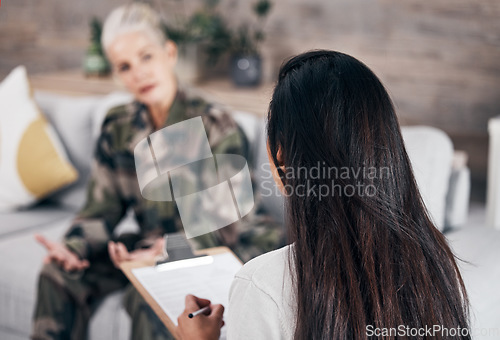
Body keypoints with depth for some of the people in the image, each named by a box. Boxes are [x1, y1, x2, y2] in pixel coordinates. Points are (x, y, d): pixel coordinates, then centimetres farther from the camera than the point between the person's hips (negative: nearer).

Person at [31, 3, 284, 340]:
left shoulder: (215, 126, -16)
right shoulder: (118, 128, 1)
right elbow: (102, 211, 4)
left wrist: (168, 250, -33)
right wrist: (73, 247, -17)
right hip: (152, 246, 6)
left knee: (150, 297, -32)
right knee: (59, 273, -11)